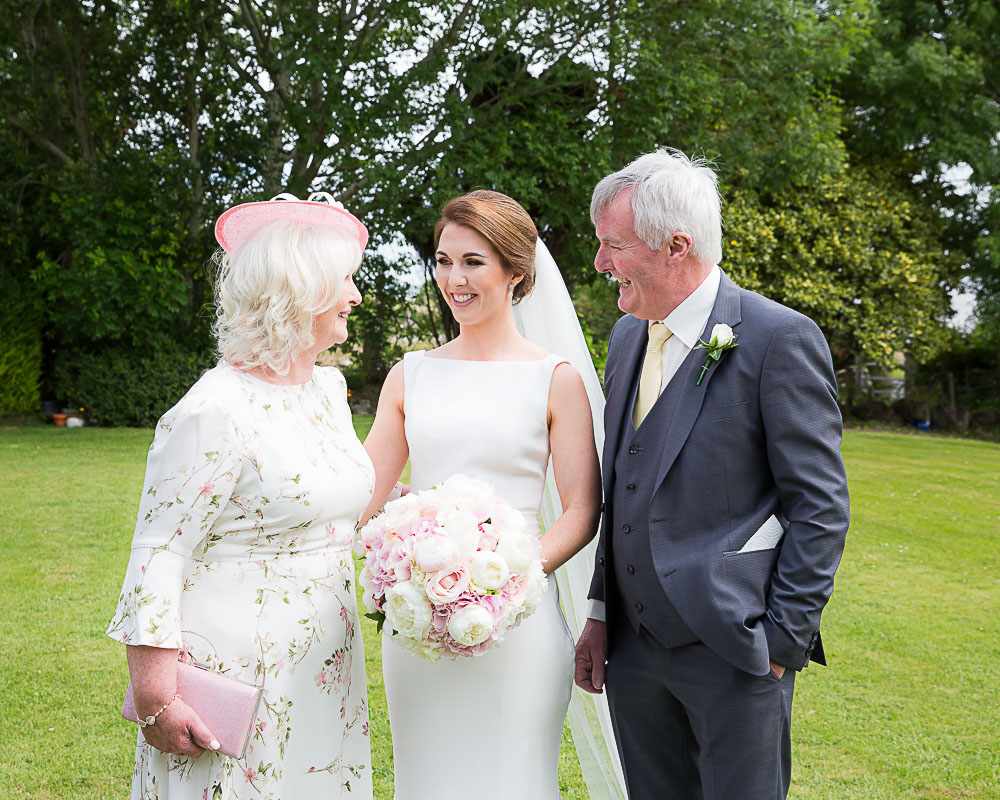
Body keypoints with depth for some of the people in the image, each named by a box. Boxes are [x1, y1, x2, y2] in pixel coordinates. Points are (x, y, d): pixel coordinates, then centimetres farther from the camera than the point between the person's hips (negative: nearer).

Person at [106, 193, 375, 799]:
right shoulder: (216, 409, -18)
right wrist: (155, 694, -20)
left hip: (326, 670, 8)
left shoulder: (329, 387, 7)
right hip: (239, 673, -8)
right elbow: (159, 554, -18)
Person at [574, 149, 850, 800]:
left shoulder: (779, 339, -11)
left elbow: (821, 505, -10)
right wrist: (601, 613, 12)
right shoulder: (626, 337, 10)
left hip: (734, 650, -6)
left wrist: (782, 642, -12)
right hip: (633, 648, 6)